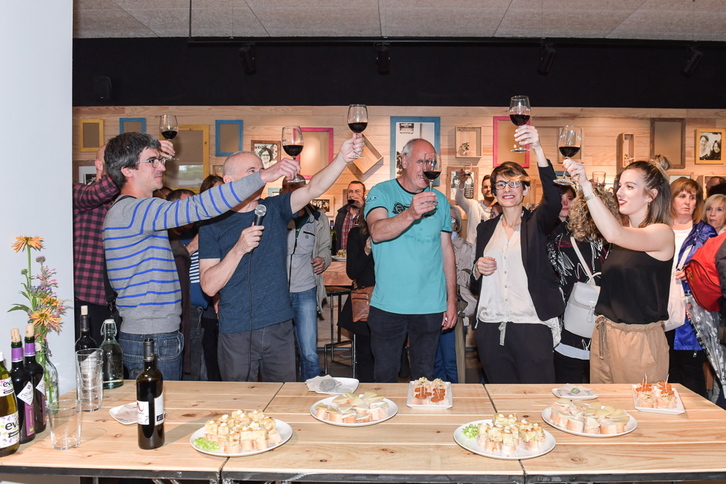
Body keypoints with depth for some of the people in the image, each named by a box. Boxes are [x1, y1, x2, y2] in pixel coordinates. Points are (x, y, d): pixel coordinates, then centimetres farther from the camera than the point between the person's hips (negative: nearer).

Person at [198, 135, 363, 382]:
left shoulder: (275, 209, 3)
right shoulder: (213, 225, -4)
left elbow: (313, 189, -14)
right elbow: (209, 285, -10)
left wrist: (343, 158, -30)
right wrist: (239, 249, -22)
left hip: (279, 327, 3)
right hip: (236, 333, -2)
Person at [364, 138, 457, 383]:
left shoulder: (439, 200, 9)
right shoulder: (381, 193, -2)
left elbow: (447, 250, 11)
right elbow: (377, 232, -20)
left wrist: (452, 299, 8)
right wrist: (410, 214, -38)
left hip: (430, 306, 3)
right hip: (387, 305, -2)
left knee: (424, 378, 13)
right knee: (385, 377, 8)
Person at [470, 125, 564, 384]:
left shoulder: (536, 223, 2)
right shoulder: (486, 229, 12)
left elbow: (553, 201, -22)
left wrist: (538, 149, -33)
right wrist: (478, 269, -7)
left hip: (532, 326, -3)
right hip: (490, 329, 4)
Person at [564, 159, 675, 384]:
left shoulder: (663, 233, -11)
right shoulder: (623, 228, 12)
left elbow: (615, 234, -31)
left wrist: (586, 185, -33)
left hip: (640, 339, -6)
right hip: (604, 333, 7)